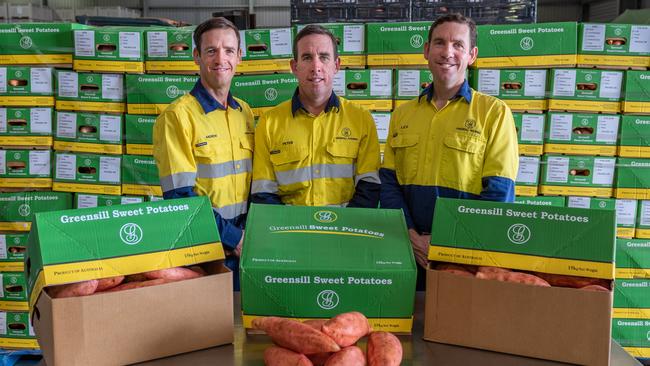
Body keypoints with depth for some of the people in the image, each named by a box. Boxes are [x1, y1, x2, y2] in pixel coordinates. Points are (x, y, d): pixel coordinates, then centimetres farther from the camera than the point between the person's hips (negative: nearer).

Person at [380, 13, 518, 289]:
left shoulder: (494, 112, -4)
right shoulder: (402, 114, 9)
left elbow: (499, 192, -9)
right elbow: (388, 182, 5)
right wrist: (412, 236, -9)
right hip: (410, 254, 4)